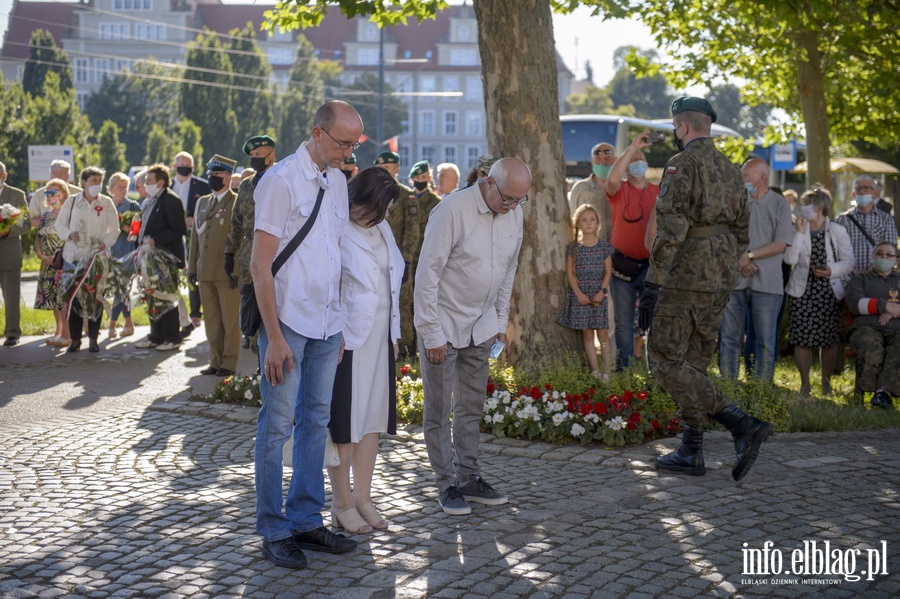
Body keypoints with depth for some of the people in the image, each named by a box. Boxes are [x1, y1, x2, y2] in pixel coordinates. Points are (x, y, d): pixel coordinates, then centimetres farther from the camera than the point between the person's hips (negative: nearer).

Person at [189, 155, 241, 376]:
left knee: (230, 319, 0)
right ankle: (216, 360, 18)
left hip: (228, 272, -6)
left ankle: (229, 362, 5)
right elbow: (195, 236, 18)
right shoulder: (202, 203, 18)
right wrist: (192, 267, 13)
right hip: (205, 272, 6)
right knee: (211, 319, 10)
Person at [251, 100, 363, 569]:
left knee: (316, 421, 12)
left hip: (327, 324, 7)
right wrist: (274, 337, -15)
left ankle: (306, 521, 23)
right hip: (288, 323, -7)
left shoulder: (337, 180, 11)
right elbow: (260, 264, -13)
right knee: (277, 425, 0)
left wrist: (341, 321, 13)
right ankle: (273, 531, 10)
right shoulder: (282, 180, -11)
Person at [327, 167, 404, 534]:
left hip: (378, 337, 8)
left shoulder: (381, 229, 12)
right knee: (344, 421, 0)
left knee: (372, 418, 11)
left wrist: (394, 333, 16)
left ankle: (363, 499, 21)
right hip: (347, 338, -8)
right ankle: (342, 506, 11)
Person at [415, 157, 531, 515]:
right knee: (439, 410, 2)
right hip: (444, 325, -6)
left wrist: (501, 321, 13)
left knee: (471, 407, 12)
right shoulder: (452, 211, -20)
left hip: (481, 326, 6)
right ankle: (447, 484, 11)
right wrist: (432, 334, -17)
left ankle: (469, 478, 22)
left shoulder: (513, 214, 1)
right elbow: (427, 274, -17)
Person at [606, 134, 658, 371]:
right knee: (624, 322, 6)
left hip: (651, 265, 1)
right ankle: (623, 370, 12)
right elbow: (612, 179, -25)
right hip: (623, 265, -1)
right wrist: (631, 148, -22)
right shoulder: (619, 191, -1)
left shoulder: (658, 192, 6)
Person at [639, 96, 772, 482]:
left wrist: (653, 284, -19)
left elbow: (670, 230, -20)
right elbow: (741, 234, 17)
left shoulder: (682, 165, -12)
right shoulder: (730, 170, 14)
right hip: (720, 282, 9)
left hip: (685, 279, -9)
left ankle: (741, 425, -14)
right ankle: (690, 453, 15)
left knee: (665, 360, -3)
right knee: (693, 363, 14)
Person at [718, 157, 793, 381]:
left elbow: (780, 244, -4)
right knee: (729, 337, 4)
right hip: (734, 280, 3)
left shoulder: (779, 205, 2)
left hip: (766, 284, -2)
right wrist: (738, 258, -9)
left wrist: (750, 255, -12)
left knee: (765, 342, 2)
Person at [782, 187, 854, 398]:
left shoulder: (837, 231, 3)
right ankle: (805, 383, 12)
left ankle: (826, 382, 20)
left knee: (829, 339, 4)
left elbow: (848, 262, 0)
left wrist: (831, 270, -18)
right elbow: (790, 259, -8)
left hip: (829, 292, -1)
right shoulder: (799, 230, 6)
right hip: (802, 291, 1)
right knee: (801, 339, -1)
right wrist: (800, 233, -11)